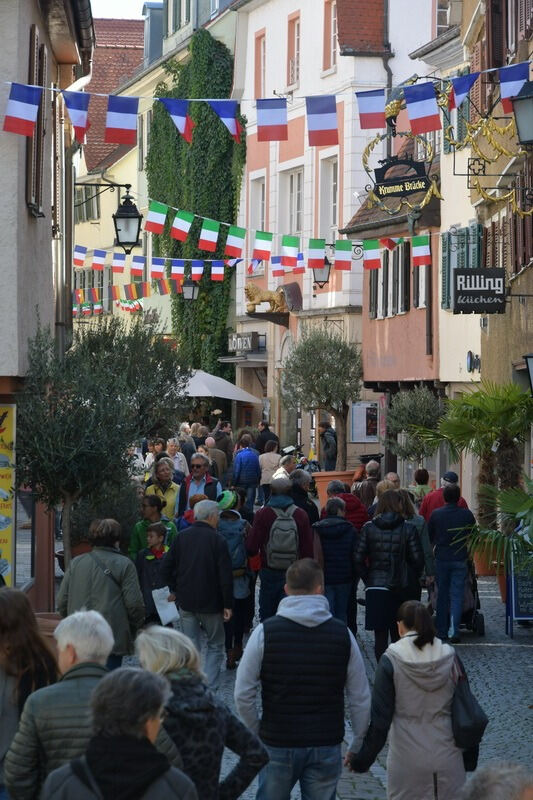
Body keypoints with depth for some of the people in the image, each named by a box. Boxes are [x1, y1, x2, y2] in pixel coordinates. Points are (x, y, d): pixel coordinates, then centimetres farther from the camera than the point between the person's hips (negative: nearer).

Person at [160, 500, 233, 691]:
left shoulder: (181, 537, 1)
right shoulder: (217, 540, -12)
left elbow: (166, 569, 3)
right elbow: (226, 576, -13)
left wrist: (176, 590, 15)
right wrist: (228, 605, -6)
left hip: (186, 602, 4)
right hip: (211, 603, -4)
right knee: (215, 645, 9)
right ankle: (210, 689, 0)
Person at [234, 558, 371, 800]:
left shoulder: (265, 632, -7)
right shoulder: (342, 634, -2)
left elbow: (243, 695, -8)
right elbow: (360, 699, 1)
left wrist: (257, 733, 7)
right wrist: (358, 745, 12)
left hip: (277, 744, -1)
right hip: (327, 745, 1)